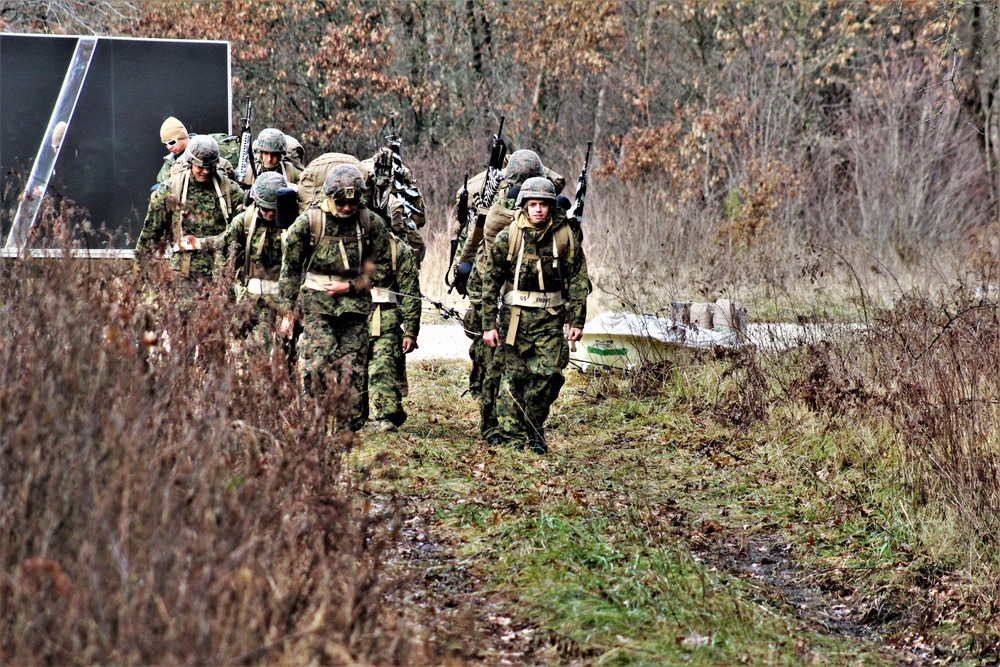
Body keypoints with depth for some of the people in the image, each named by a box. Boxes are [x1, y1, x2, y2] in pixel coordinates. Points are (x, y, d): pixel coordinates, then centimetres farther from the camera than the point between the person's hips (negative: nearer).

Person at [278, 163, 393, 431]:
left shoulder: (372, 224, 1)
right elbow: (290, 268, 3)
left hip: (354, 303, 2)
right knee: (321, 363, -15)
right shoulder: (309, 222, -3)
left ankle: (352, 427, 5)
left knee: (353, 368, -2)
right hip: (317, 302, -2)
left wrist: (350, 287, -6)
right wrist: (287, 311, 1)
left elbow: (381, 267, 8)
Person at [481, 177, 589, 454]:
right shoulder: (507, 237, -2)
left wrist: (576, 320, 0)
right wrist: (489, 324, -3)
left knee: (548, 374, -6)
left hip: (550, 318, 1)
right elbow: (490, 282, 1)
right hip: (515, 315, -1)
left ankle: (534, 429, 13)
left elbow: (578, 280, 6)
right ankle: (512, 435, 5)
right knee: (513, 376, -1)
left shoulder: (565, 237, 2)